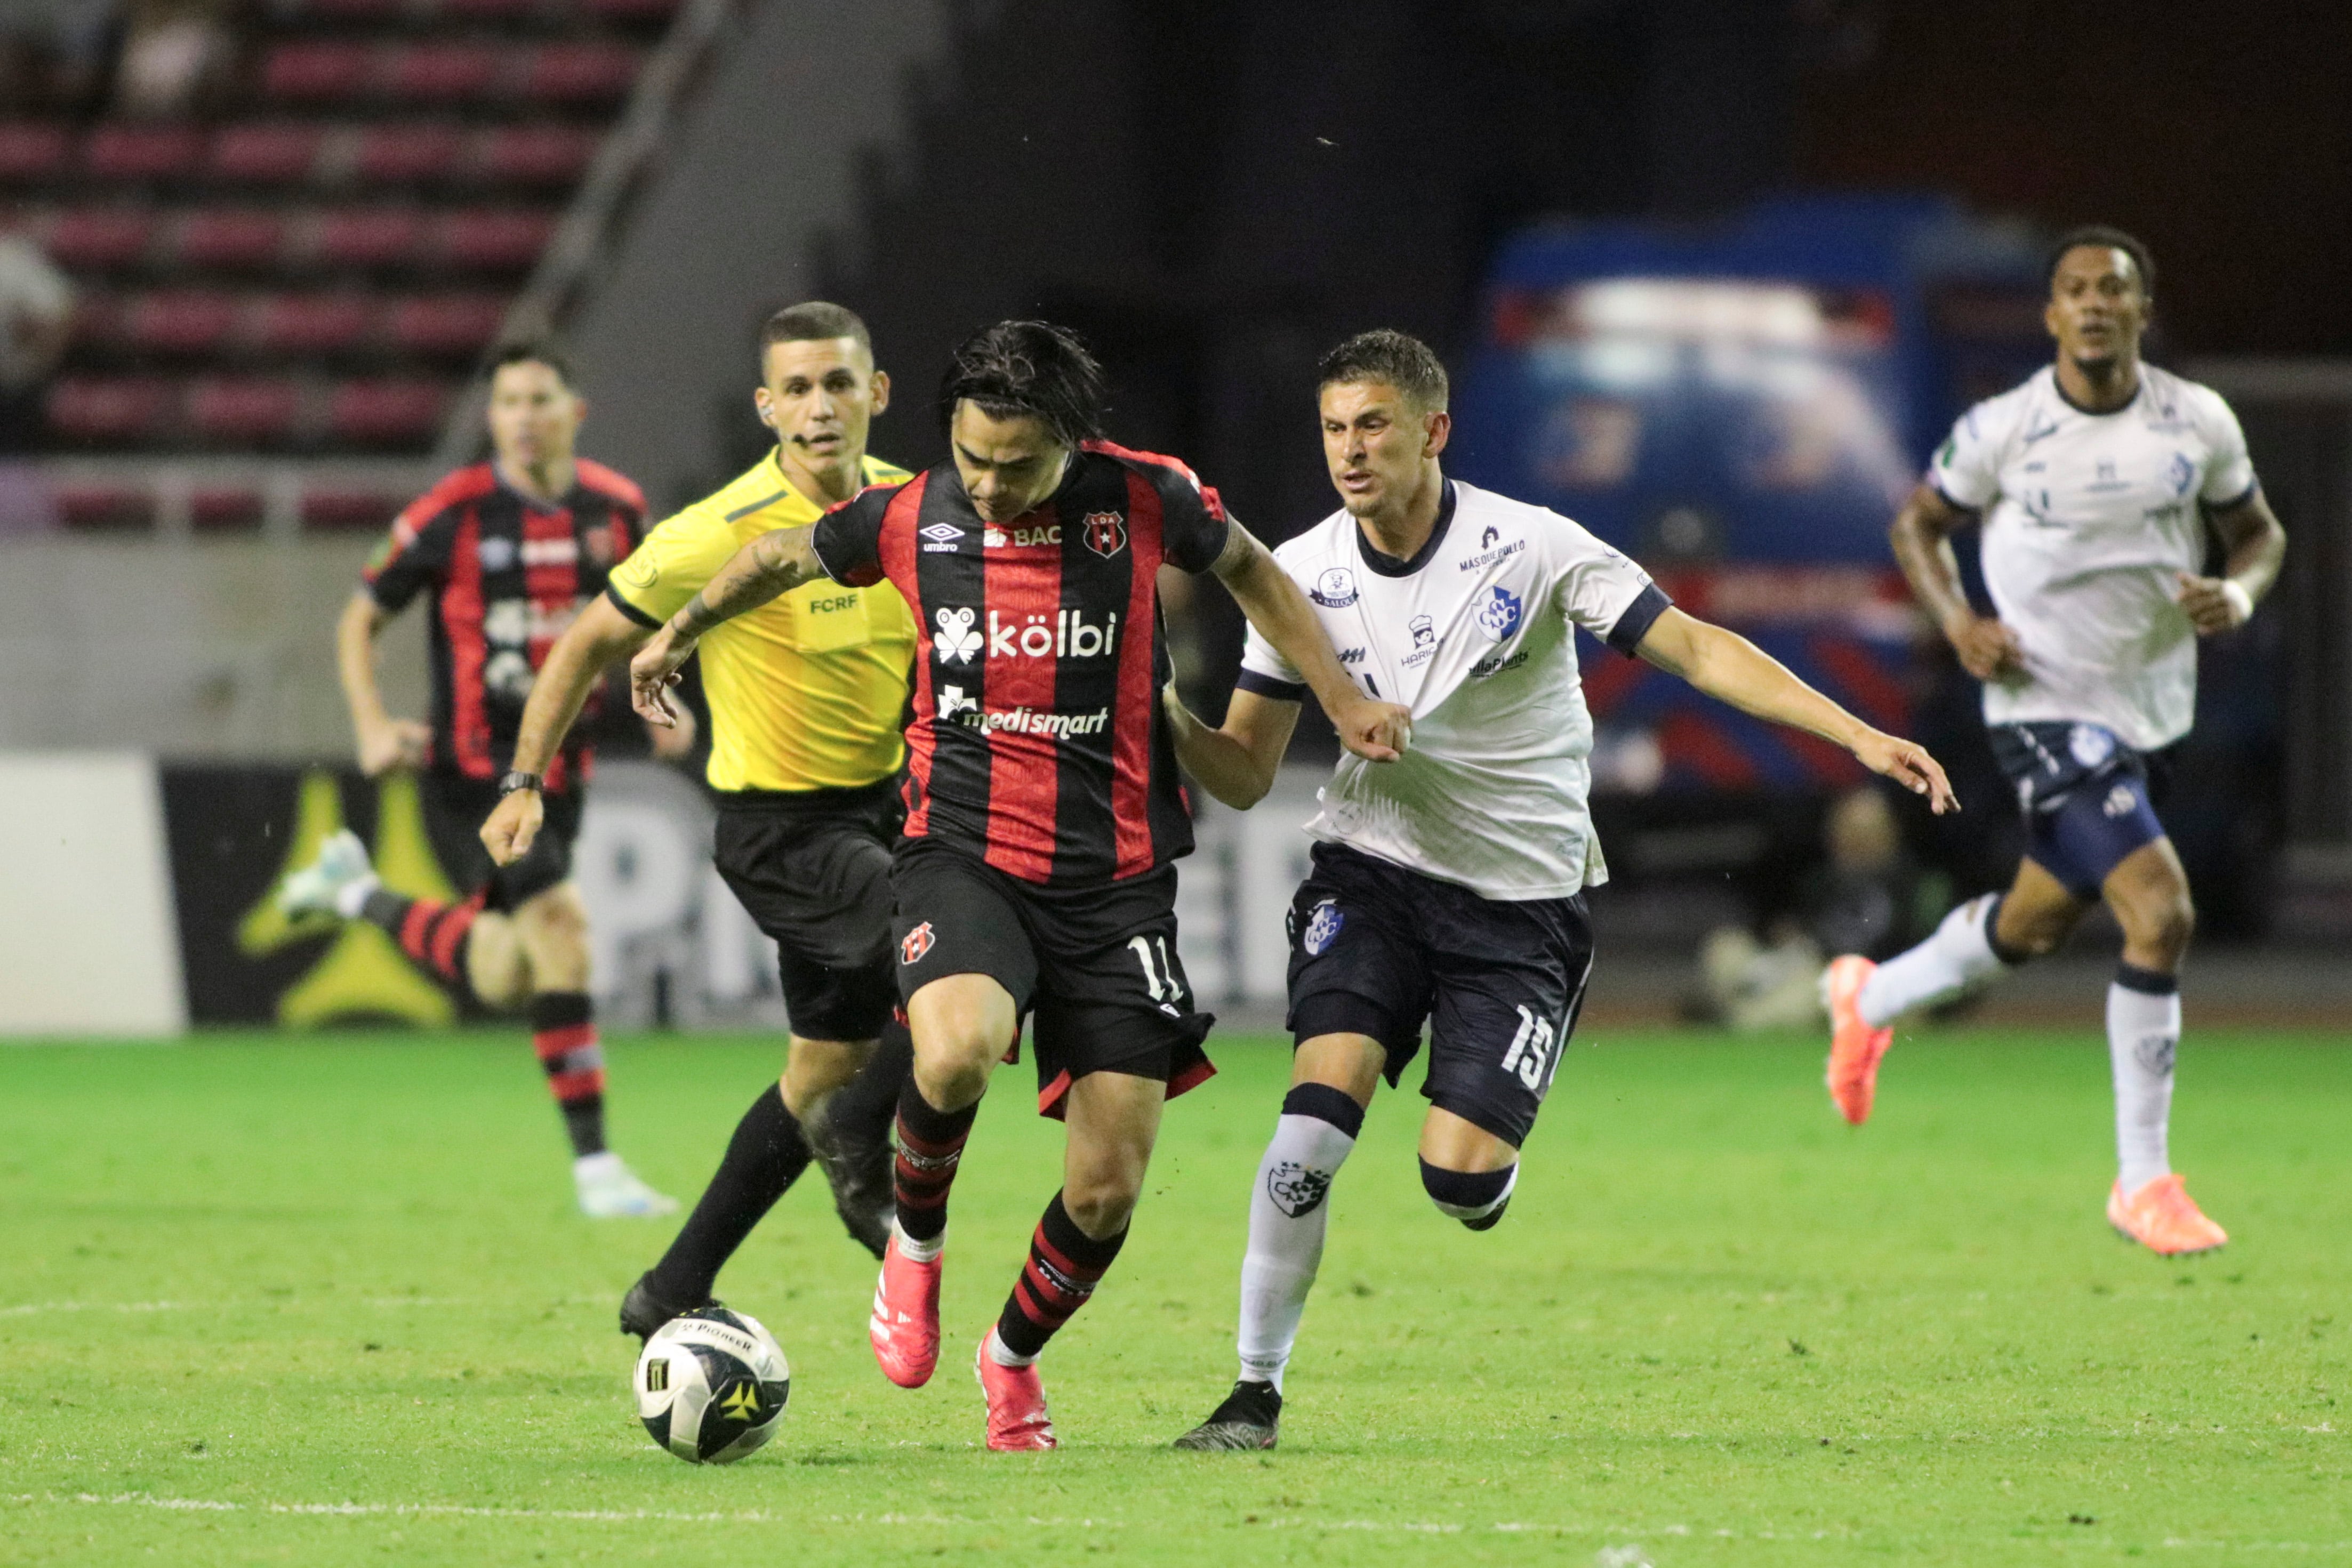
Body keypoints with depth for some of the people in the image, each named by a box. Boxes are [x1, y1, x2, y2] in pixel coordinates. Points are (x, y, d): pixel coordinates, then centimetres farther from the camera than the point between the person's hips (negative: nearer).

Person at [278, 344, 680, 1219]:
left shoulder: (615, 510, 3)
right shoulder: (454, 513, -9)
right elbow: (361, 619, 2)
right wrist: (372, 726, -11)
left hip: (557, 775, 6)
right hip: (471, 774, -6)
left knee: (500, 980, 13)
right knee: (558, 925, -22)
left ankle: (357, 895, 39)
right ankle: (594, 1165, -17)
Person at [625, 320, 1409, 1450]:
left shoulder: (1143, 501, -5)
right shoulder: (910, 518, -3)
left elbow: (1248, 570, 16)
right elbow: (781, 558, 18)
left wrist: (1343, 702, 12)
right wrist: (677, 636, 29)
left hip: (1116, 879, 1)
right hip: (964, 857, -1)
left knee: (1107, 1190, -2)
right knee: (955, 1054, -34)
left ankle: (1014, 1356, 29)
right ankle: (915, 1240, -1)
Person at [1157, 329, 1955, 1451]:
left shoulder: (1530, 548, -12)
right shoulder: (1302, 576, -2)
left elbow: (1697, 650, -10)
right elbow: (1245, 773, 4)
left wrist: (1858, 736, -18)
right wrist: (1173, 726, -19)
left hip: (1522, 898, -2)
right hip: (1372, 868, 2)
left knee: (1459, 1178, -15)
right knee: (1321, 1097, -23)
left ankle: (1485, 1155, 25)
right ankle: (1256, 1390, -14)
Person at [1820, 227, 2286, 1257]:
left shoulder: (2200, 423, -1)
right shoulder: (2003, 430, -10)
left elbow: (2258, 531, 12)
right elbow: (1920, 523, 6)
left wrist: (2240, 592, -10)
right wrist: (1958, 622, -11)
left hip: (2152, 706, 5)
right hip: (2046, 704, -5)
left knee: (2032, 928, 20)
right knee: (2161, 913, -19)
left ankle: (1870, 998, 51)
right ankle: (2143, 1181, -8)